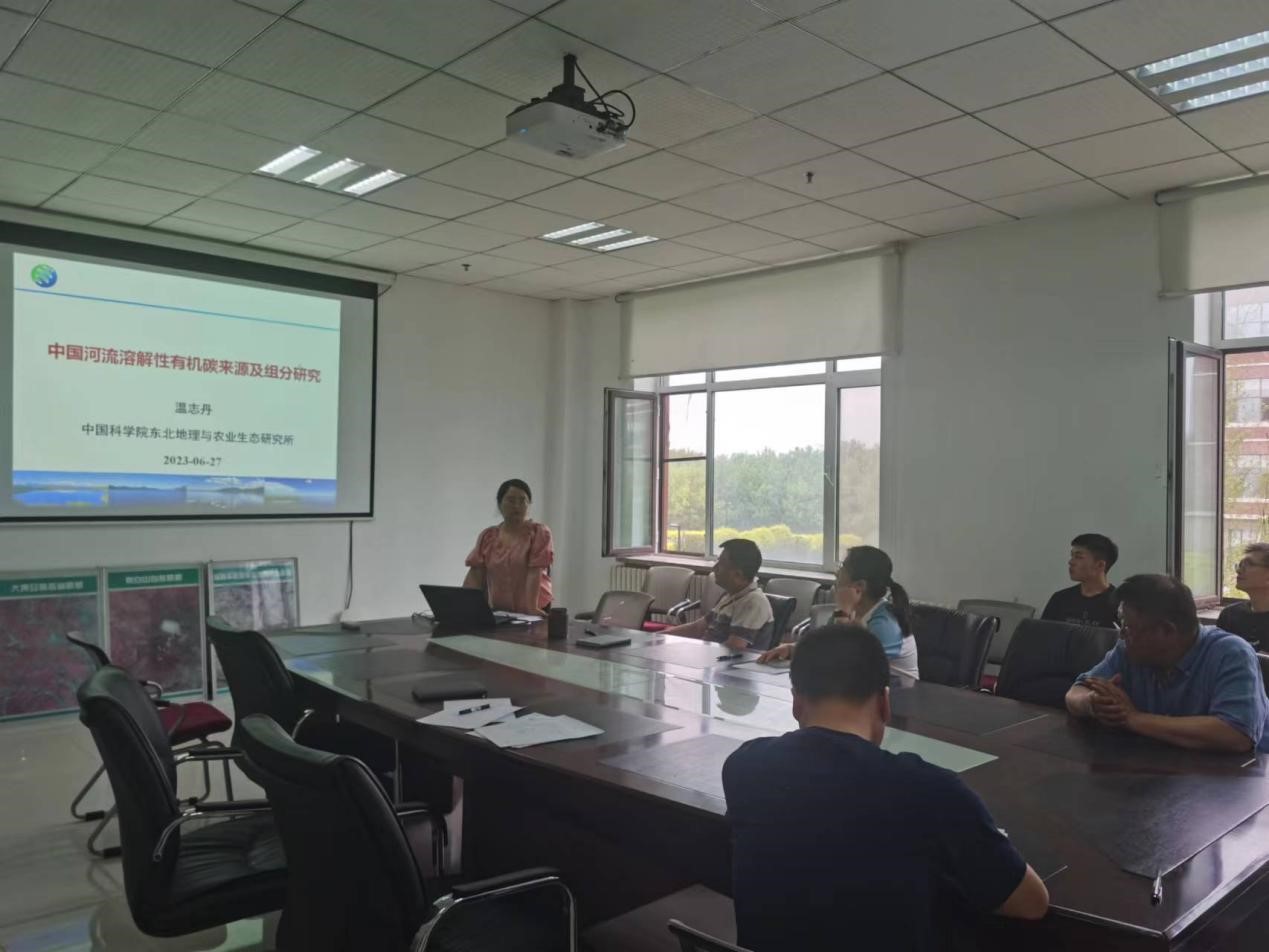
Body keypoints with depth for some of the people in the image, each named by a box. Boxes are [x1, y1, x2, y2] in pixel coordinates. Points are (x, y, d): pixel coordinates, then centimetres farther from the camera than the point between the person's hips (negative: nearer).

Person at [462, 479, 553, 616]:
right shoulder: (487, 536, 9)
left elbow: (535, 572, -13)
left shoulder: (539, 533, -2)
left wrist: (531, 607, -23)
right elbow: (475, 575, 5)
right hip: (498, 612, 4)